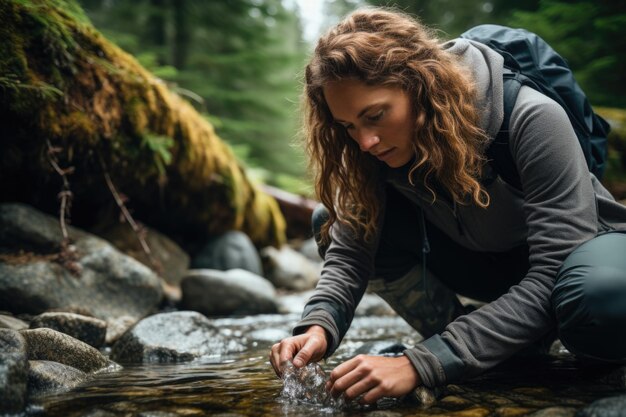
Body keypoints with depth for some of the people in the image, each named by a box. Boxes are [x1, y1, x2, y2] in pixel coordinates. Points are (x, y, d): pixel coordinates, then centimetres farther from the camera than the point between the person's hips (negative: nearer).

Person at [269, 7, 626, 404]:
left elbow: (553, 278, -37)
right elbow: (350, 251, -16)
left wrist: (421, 365, -44)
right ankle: (463, 346, -7)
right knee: (333, 221, -17)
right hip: (481, 260, 5)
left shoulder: (532, 119, -33)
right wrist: (318, 326, -39)